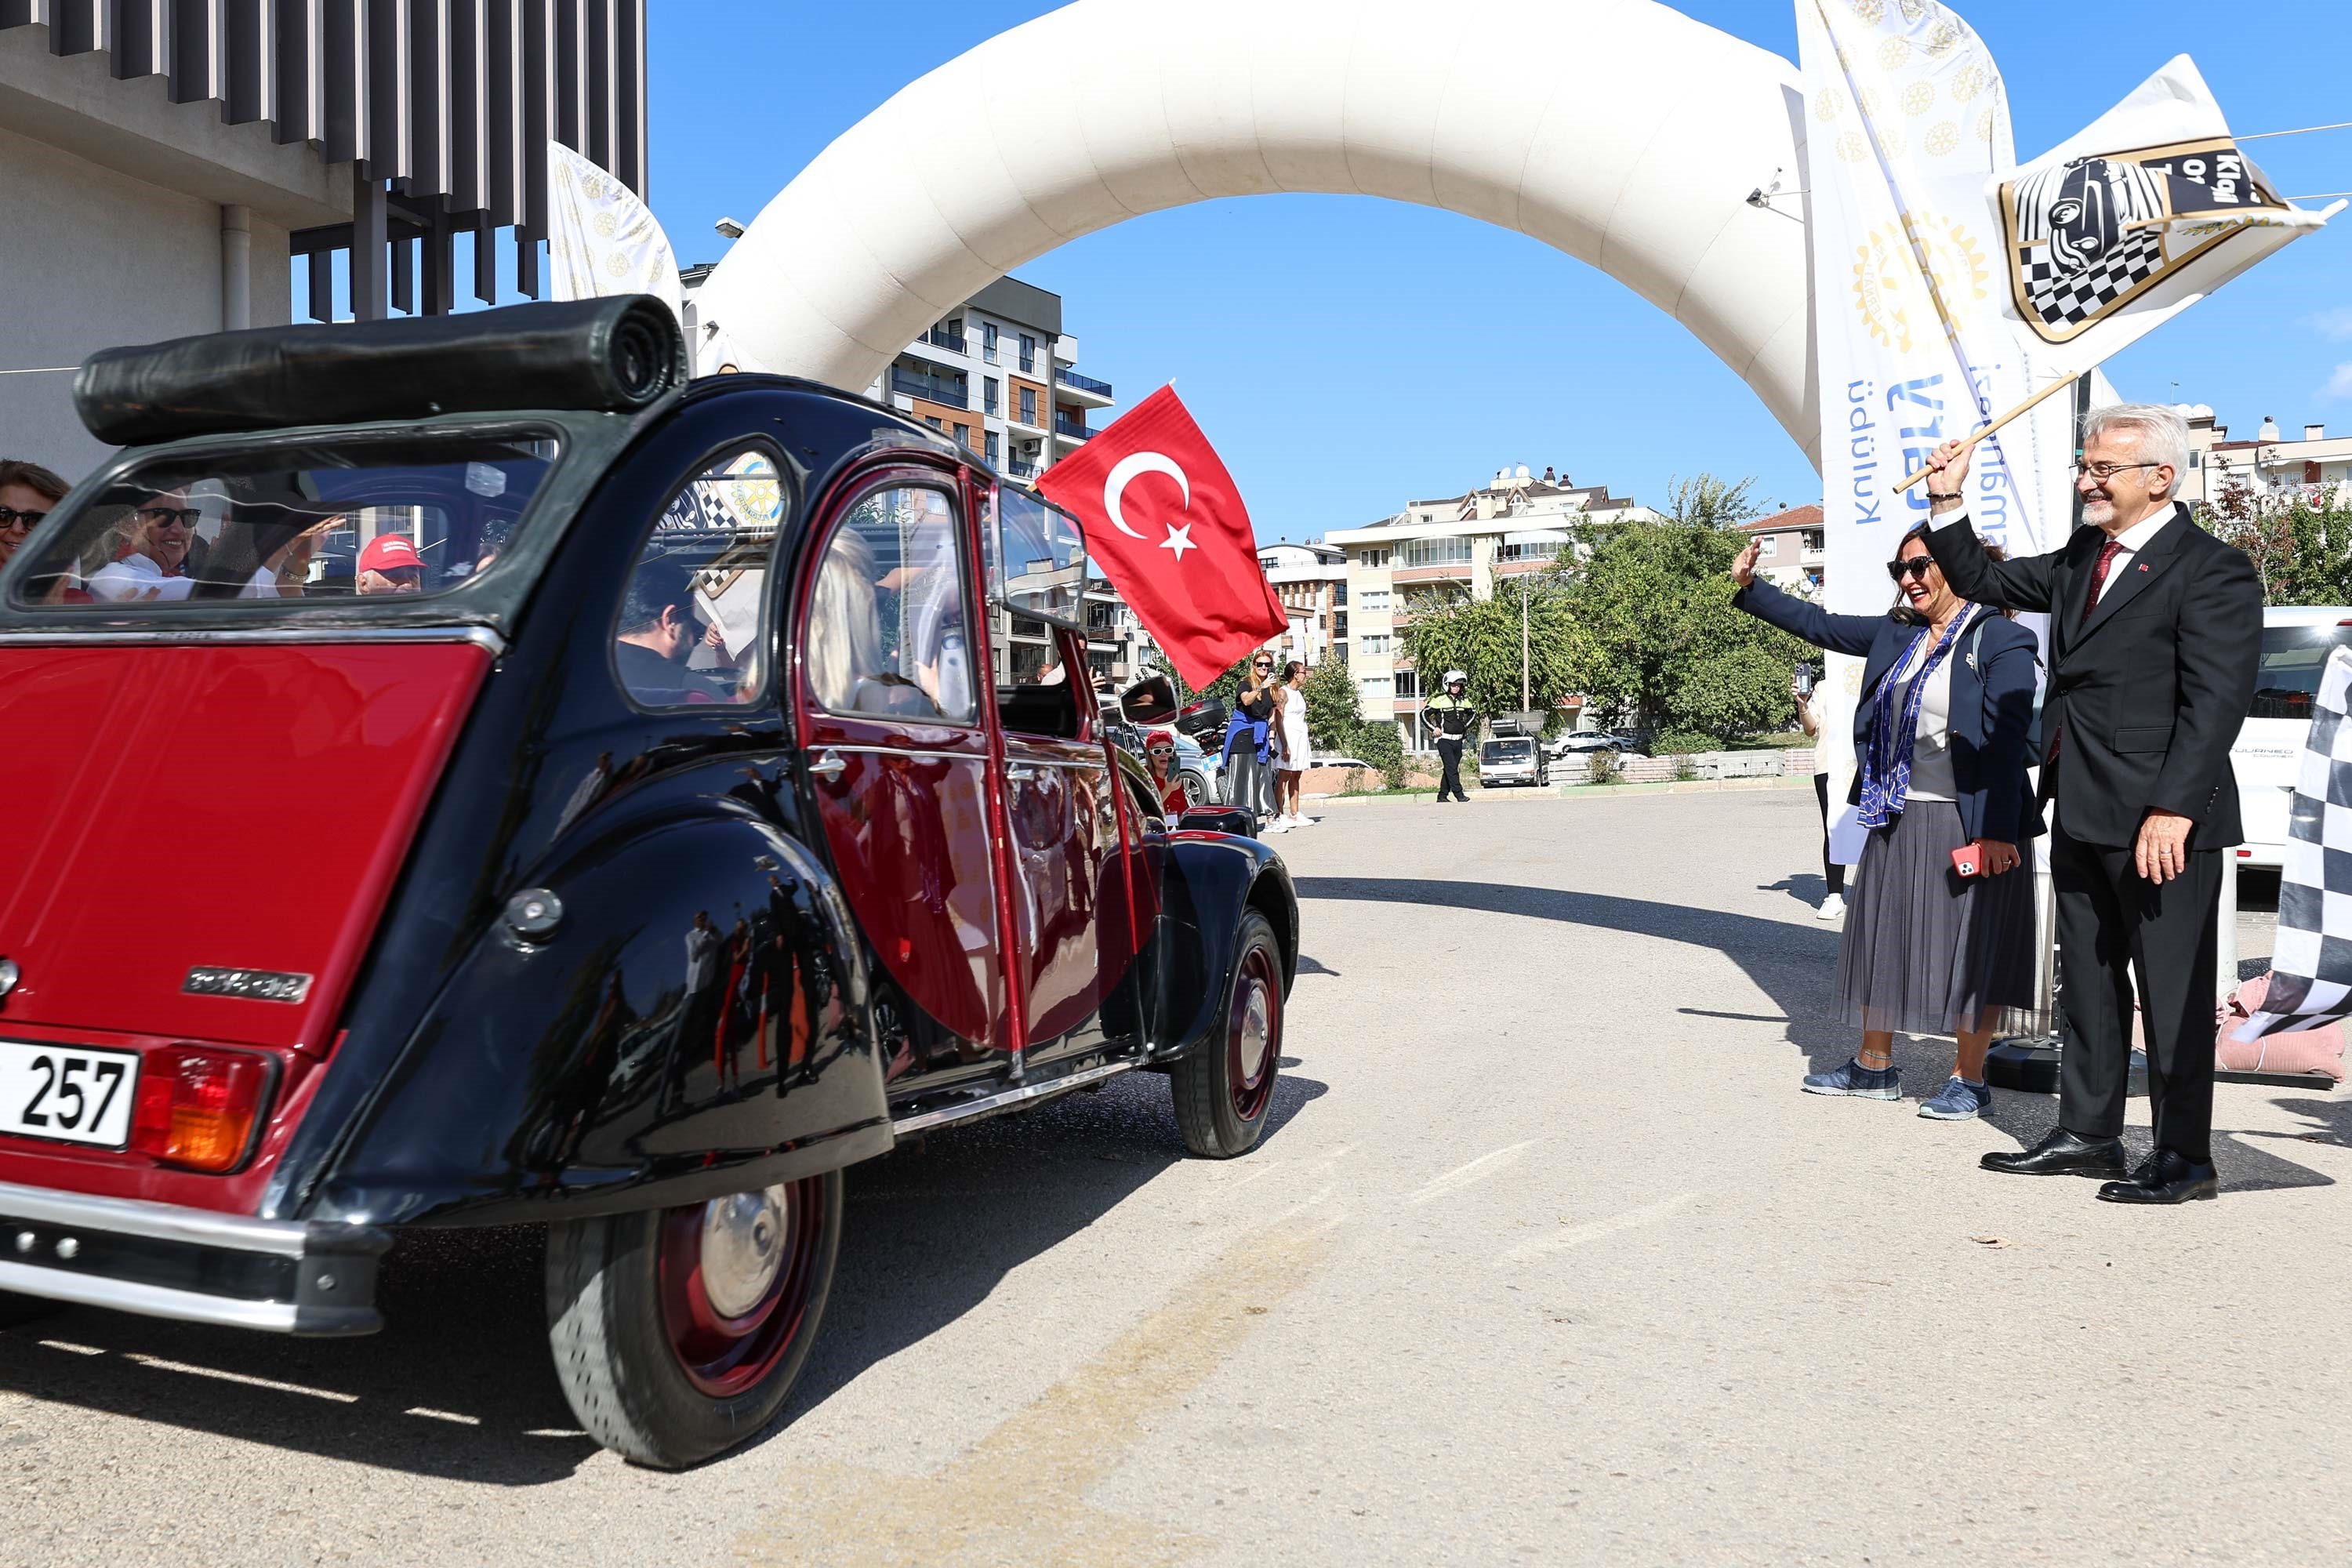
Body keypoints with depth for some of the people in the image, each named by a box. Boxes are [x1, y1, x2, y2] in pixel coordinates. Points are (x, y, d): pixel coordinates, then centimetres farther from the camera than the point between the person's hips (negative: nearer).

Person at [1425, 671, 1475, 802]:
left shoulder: (1464, 701, 9)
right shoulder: (1440, 701, -7)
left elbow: (1473, 714, 27)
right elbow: (1424, 714, -2)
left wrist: (1466, 726, 14)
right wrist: (1434, 728, -6)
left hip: (1458, 740, 6)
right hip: (1445, 740, -6)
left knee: (1451, 769, 8)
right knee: (1452, 768, -14)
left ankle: (1442, 796, 16)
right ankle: (1459, 795, -17)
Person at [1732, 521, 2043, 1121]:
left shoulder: (2001, 641, -10)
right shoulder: (1895, 634, 9)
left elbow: (2007, 741, -15)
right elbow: (1818, 624, 17)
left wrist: (1997, 831, -19)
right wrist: (1749, 587, 12)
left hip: (1969, 823, -7)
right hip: (1899, 818, 7)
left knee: (1970, 948, 2)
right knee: (1884, 938, 13)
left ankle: (1969, 1079, 14)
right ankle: (1874, 1066, 27)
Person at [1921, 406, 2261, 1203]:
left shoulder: (2211, 569, -11)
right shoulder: (2081, 558, 14)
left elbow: (2216, 700, -17)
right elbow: (1983, 581, 24)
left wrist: (2174, 809, -23)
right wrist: (1948, 504, 11)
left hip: (2162, 821, -8)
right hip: (2081, 815, 8)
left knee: (2172, 990, 1)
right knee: (2088, 984, 15)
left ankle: (2185, 1158, 12)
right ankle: (2087, 1133, 26)